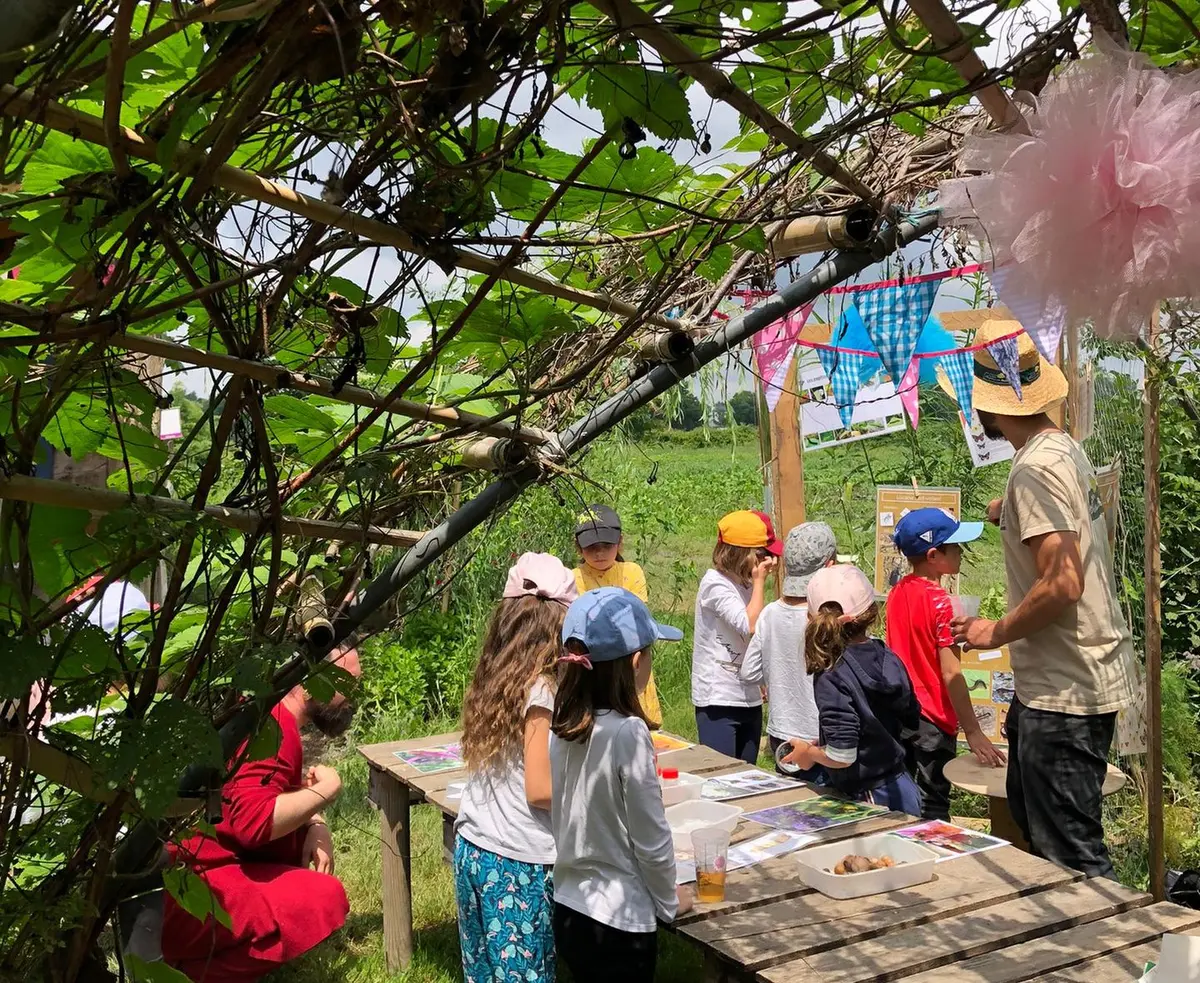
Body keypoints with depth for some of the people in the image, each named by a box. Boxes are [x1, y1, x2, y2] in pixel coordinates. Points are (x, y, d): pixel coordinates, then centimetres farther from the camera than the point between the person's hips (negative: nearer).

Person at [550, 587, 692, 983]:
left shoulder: (562, 726, -4)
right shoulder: (628, 732, -22)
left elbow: (565, 816, 7)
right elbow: (651, 838, -15)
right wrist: (669, 902, 2)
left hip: (567, 909, 6)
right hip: (618, 920, -6)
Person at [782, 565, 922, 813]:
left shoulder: (833, 677, -22)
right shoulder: (888, 658, -1)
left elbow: (842, 756, -24)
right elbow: (910, 727, 10)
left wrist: (808, 753, -6)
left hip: (868, 797, -7)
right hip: (904, 788, 7)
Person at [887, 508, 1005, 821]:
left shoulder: (898, 593, 5)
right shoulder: (938, 600, -18)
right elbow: (951, 673, -21)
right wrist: (973, 732, -19)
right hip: (932, 724, -8)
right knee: (933, 811, 1)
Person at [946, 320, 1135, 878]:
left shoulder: (1035, 469, -21)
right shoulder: (1066, 449, 9)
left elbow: (1062, 586, -27)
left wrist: (996, 632, -14)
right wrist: (1011, 516, 35)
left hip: (1064, 692, -11)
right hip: (1081, 679, 11)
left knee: (1072, 855, -2)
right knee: (1031, 819, 23)